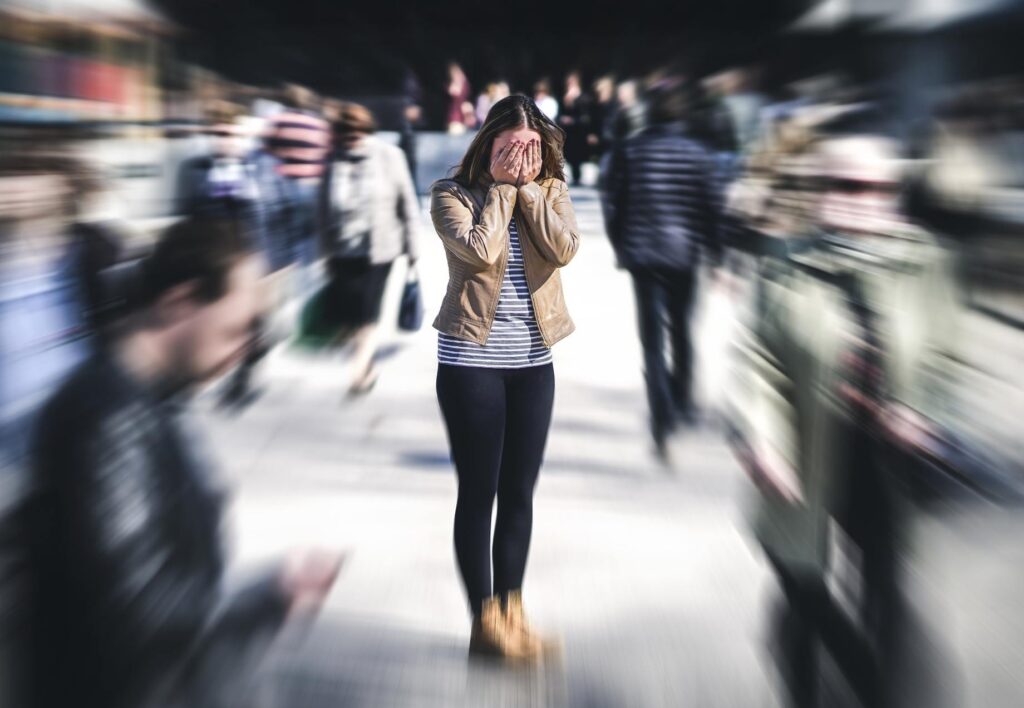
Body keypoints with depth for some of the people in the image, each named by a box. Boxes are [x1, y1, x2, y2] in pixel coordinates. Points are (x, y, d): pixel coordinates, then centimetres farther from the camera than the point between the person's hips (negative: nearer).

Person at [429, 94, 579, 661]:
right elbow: (481, 250, -21)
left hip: (533, 361, 4)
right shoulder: (453, 194, -4)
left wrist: (528, 186, -10)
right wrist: (501, 187, -12)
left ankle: (511, 612, 21)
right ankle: (484, 622, 10)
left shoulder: (551, 191, 6)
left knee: (519, 492, 9)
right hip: (471, 360, -4)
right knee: (479, 491, 1)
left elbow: (563, 249, -12)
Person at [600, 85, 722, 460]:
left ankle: (663, 421, -13)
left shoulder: (629, 150, -2)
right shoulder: (697, 153, -2)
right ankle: (683, 402, 33)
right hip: (685, 253, 1)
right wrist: (715, 252, 7)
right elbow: (709, 206, -2)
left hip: (642, 253, -1)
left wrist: (620, 246, 12)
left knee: (652, 338, 0)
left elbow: (613, 202, -1)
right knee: (680, 330, 19)